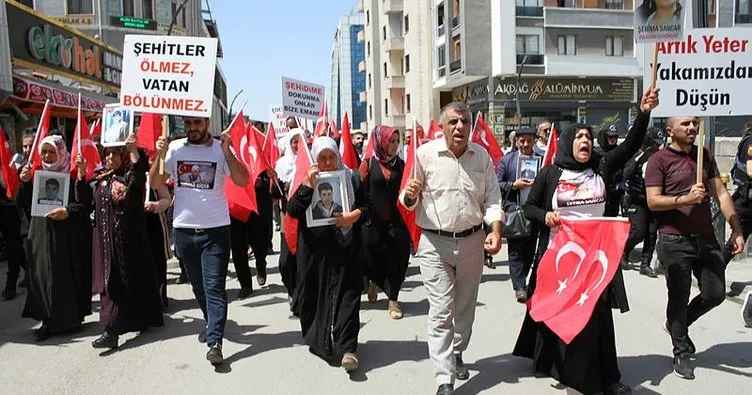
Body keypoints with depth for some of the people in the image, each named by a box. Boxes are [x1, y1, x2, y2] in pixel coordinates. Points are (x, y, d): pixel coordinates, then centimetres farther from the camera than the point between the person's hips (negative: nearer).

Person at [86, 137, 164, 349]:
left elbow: (141, 177, -27)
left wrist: (134, 150, -36)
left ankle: (111, 330, -6)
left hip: (128, 237, -6)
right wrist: (81, 172, 3)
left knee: (116, 281, -7)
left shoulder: (131, 175, -5)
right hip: (105, 237, 6)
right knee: (109, 281, 9)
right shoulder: (100, 178, 12)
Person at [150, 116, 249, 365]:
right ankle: (213, 324, 38)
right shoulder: (175, 149, 2)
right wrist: (160, 155, -13)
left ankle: (215, 342, -7)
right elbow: (155, 184, 1)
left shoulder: (220, 149, -4)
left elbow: (242, 181, -13)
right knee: (198, 285, 18)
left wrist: (227, 152, -21)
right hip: (184, 229, 4)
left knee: (214, 286, -7)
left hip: (215, 230, -3)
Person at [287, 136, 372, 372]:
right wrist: (308, 186, -15)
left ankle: (347, 348, -6)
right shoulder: (306, 180, 7)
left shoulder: (351, 178, 6)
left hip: (346, 247, 0)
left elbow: (368, 206, 8)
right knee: (316, 294, 5)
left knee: (347, 294, -5)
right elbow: (292, 210, -5)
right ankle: (318, 340, 23)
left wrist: (355, 215, -13)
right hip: (315, 249, 1)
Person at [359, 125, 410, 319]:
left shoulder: (400, 164, 7)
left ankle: (393, 301, 10)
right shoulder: (368, 164, 0)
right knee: (371, 258, 8)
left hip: (396, 220, 1)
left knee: (396, 260, 0)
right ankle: (375, 282, 40)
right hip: (373, 220, -1)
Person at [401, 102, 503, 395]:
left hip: (472, 240, 4)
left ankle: (457, 353, 41)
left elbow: (492, 198, 4)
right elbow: (409, 201, 0)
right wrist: (410, 195, -24)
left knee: (465, 306, 17)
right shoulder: (425, 153, -8)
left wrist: (496, 229, -11)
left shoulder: (482, 156, 2)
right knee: (440, 311, -6)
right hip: (435, 242, -3)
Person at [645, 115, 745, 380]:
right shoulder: (659, 160, -7)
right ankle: (681, 353, 24)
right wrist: (687, 198, -25)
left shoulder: (705, 155, 10)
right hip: (675, 241, -5)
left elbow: (721, 193, 10)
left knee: (715, 294, 10)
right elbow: (653, 202, -13)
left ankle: (678, 325, 36)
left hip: (706, 238, 6)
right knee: (679, 297, 6)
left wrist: (736, 230, 6)